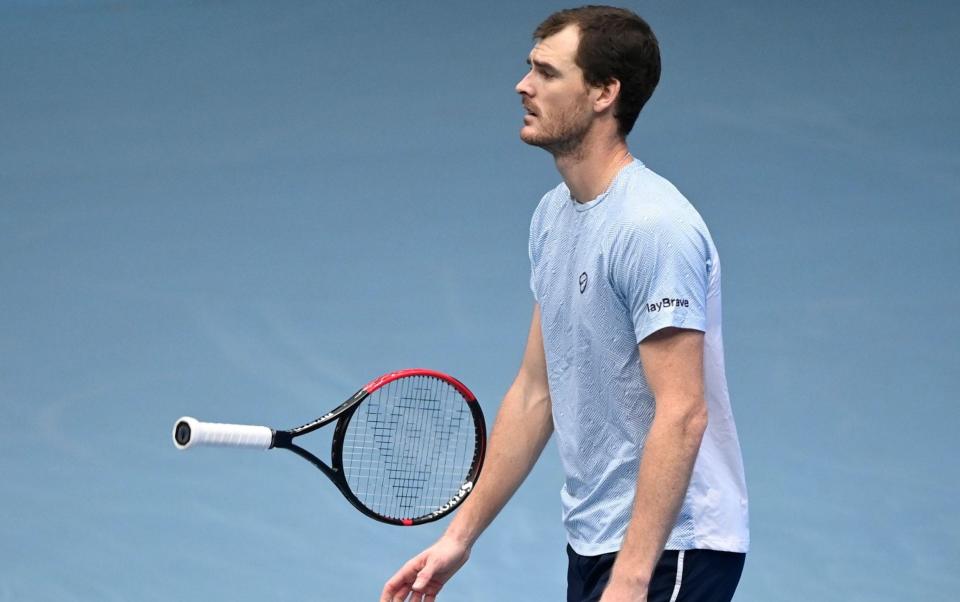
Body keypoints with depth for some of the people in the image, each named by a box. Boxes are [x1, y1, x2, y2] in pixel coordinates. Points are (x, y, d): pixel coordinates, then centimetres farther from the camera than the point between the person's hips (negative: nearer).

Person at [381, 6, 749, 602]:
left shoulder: (653, 226, -18)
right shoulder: (553, 215, 10)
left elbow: (681, 415, -22)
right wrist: (460, 536, 13)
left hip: (667, 551, -8)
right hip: (592, 544, 9)